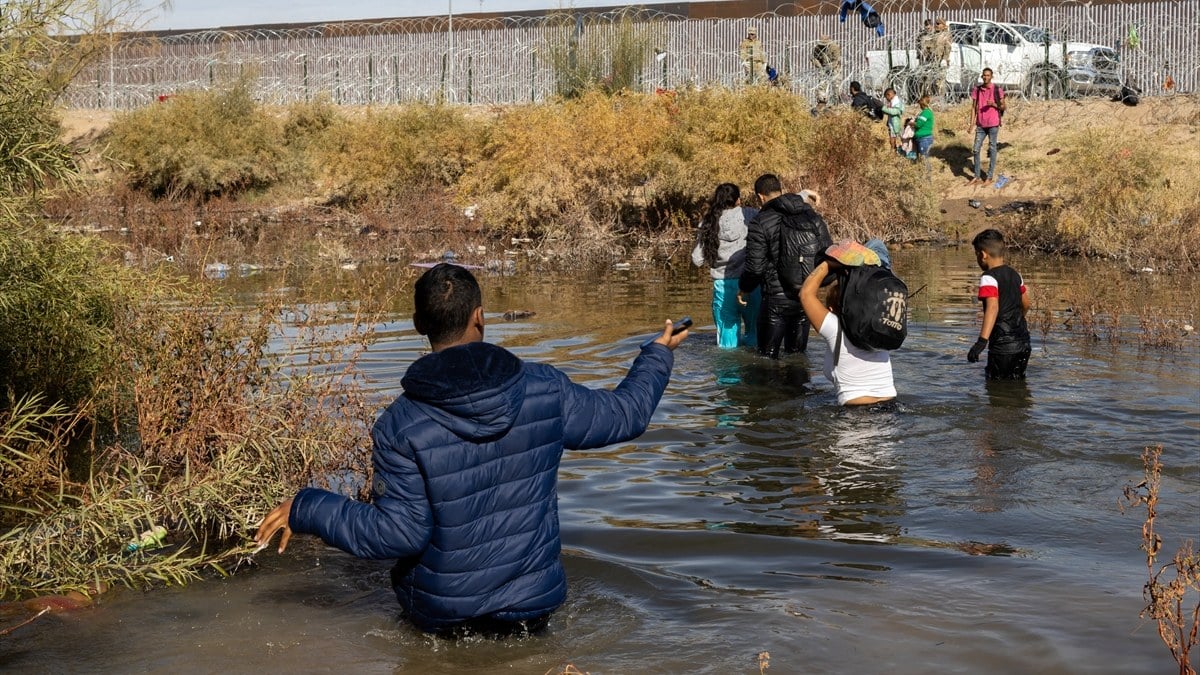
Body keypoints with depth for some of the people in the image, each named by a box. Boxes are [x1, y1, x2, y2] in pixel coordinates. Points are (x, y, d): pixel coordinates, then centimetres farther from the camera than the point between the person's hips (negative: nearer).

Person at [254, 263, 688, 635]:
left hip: (442, 611, -1)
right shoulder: (545, 390, -11)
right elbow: (626, 414, 4)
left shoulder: (401, 425, -18)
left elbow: (397, 534, -17)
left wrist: (306, 509, -6)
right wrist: (658, 354, 23)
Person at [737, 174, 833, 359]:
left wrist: (743, 289, 7)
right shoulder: (812, 216, 6)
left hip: (776, 300, -5)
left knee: (767, 356, 5)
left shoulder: (760, 222, -11)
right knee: (797, 353, 16)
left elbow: (754, 266, -12)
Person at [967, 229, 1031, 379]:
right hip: (1023, 343, 8)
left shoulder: (989, 278, -13)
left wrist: (982, 340, -39)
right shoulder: (1014, 275, 13)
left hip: (1003, 345, -8)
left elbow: (993, 307, -29)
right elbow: (1026, 304, 25)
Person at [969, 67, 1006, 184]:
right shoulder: (976, 90, 5)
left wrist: (994, 104, -17)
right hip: (980, 125, 3)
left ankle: (990, 176, 8)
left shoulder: (997, 90, -4)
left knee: (992, 150, 3)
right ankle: (977, 176, 11)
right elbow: (974, 107, 7)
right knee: (976, 149, 2)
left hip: (993, 124, -3)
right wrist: (972, 124, 0)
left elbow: (1003, 107, 3)